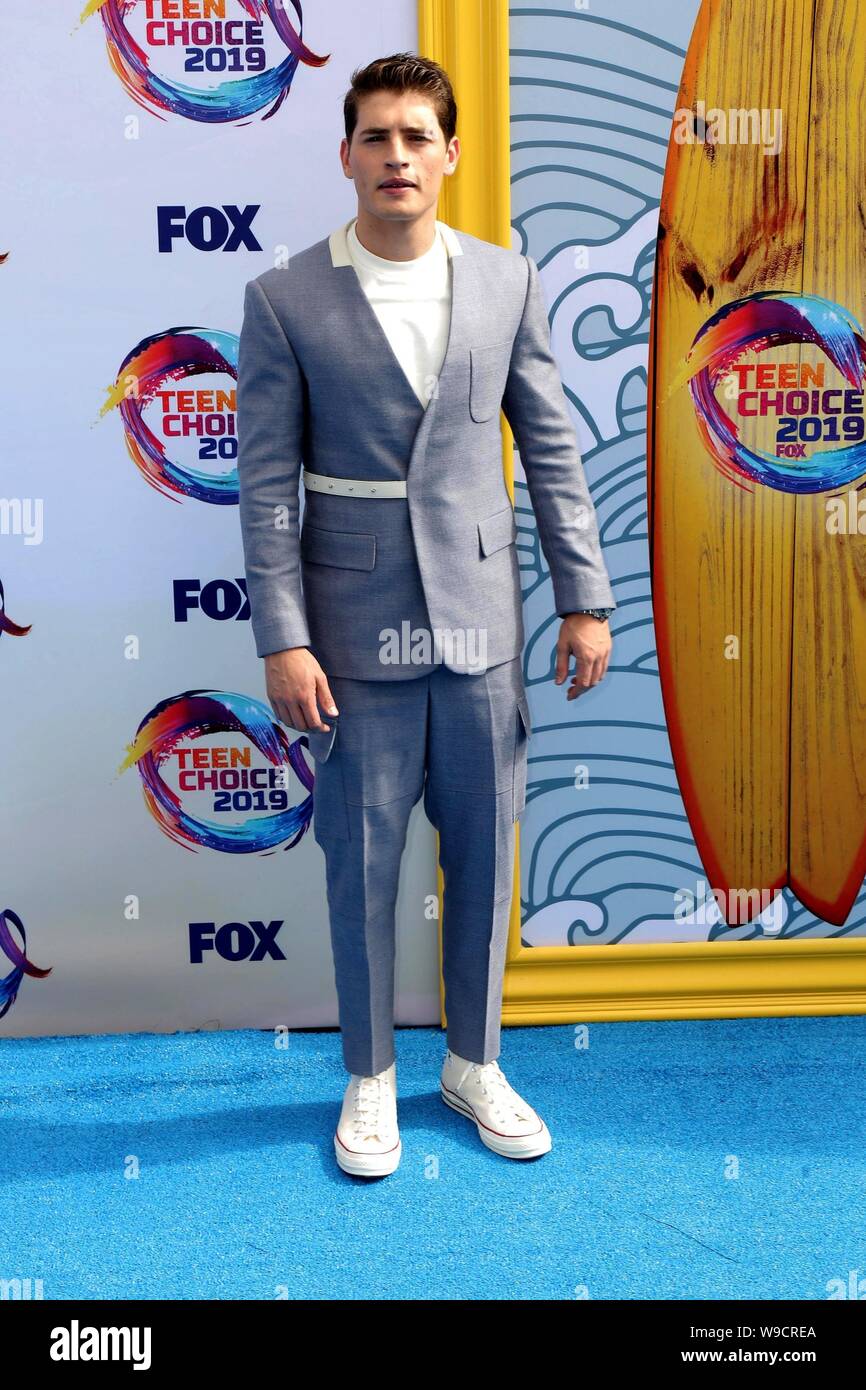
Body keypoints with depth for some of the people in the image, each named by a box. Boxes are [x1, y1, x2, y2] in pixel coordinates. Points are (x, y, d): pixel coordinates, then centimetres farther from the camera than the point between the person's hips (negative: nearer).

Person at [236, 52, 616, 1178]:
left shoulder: (508, 282, 6)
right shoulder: (286, 299, -1)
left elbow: (553, 451, 7)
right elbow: (268, 484, -4)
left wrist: (586, 600, 4)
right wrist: (282, 639, -10)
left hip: (482, 620, 3)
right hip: (357, 631, -2)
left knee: (484, 854, 11)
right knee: (363, 863, 7)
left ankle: (474, 1063, 32)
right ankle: (371, 1080, 28)